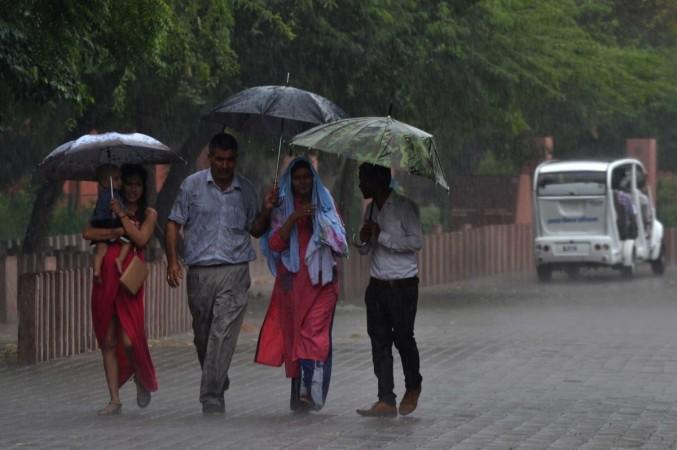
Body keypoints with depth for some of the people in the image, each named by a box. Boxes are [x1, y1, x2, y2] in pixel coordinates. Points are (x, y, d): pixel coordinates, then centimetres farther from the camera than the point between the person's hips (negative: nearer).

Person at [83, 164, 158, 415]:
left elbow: (140, 239, -9)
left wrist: (122, 216, -7)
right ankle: (114, 400, 8)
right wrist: (114, 232, -11)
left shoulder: (148, 214, 8)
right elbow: (88, 233, 0)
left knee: (129, 340, -12)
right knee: (108, 342, 3)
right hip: (105, 279, 3)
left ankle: (143, 380, 19)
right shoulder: (107, 209, 14)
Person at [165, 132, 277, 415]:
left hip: (234, 272, -1)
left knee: (223, 334, -11)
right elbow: (174, 223, 6)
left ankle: (212, 397, -13)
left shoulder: (246, 189, 9)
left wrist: (266, 211, -2)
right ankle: (216, 381, 33)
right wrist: (172, 259, -5)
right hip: (200, 271, 1)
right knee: (202, 333, 10)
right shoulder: (192, 185, 4)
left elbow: (255, 230, 17)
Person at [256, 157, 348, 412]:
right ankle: (298, 394, 7)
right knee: (293, 333, 1)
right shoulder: (282, 208, 10)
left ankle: (310, 390, -23)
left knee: (315, 333, -14)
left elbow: (339, 242, 7)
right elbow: (275, 243, -3)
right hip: (292, 282, 1)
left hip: (320, 279, -1)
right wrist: (294, 218, -15)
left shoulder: (325, 204, 10)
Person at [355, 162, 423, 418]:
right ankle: (386, 401, -1)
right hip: (377, 285, 6)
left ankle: (413, 388, 25)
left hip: (402, 285, -6)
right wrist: (364, 239, -3)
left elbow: (417, 241, -16)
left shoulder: (404, 207, -8)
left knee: (403, 338, -1)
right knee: (379, 341, -1)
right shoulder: (371, 209, 15)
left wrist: (381, 236, -16)